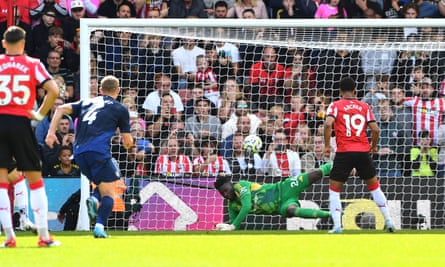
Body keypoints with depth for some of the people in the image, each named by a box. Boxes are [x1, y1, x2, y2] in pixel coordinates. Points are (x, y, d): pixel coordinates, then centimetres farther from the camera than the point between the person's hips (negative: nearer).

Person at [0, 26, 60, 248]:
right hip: (21, 122, 0)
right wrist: (40, 114, 2)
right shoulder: (33, 64, 3)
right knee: (35, 179, 9)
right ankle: (43, 235, 8)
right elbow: (53, 90, -9)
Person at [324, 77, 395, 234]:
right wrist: (374, 146, 19)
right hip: (363, 151, 2)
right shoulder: (364, 107, 9)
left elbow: (328, 124, -15)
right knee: (374, 187, 18)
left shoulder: (335, 106, 2)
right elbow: (375, 129, 2)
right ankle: (388, 221, 14)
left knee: (334, 189, 8)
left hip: (344, 152, -2)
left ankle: (337, 226, -5)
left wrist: (327, 146, -6)